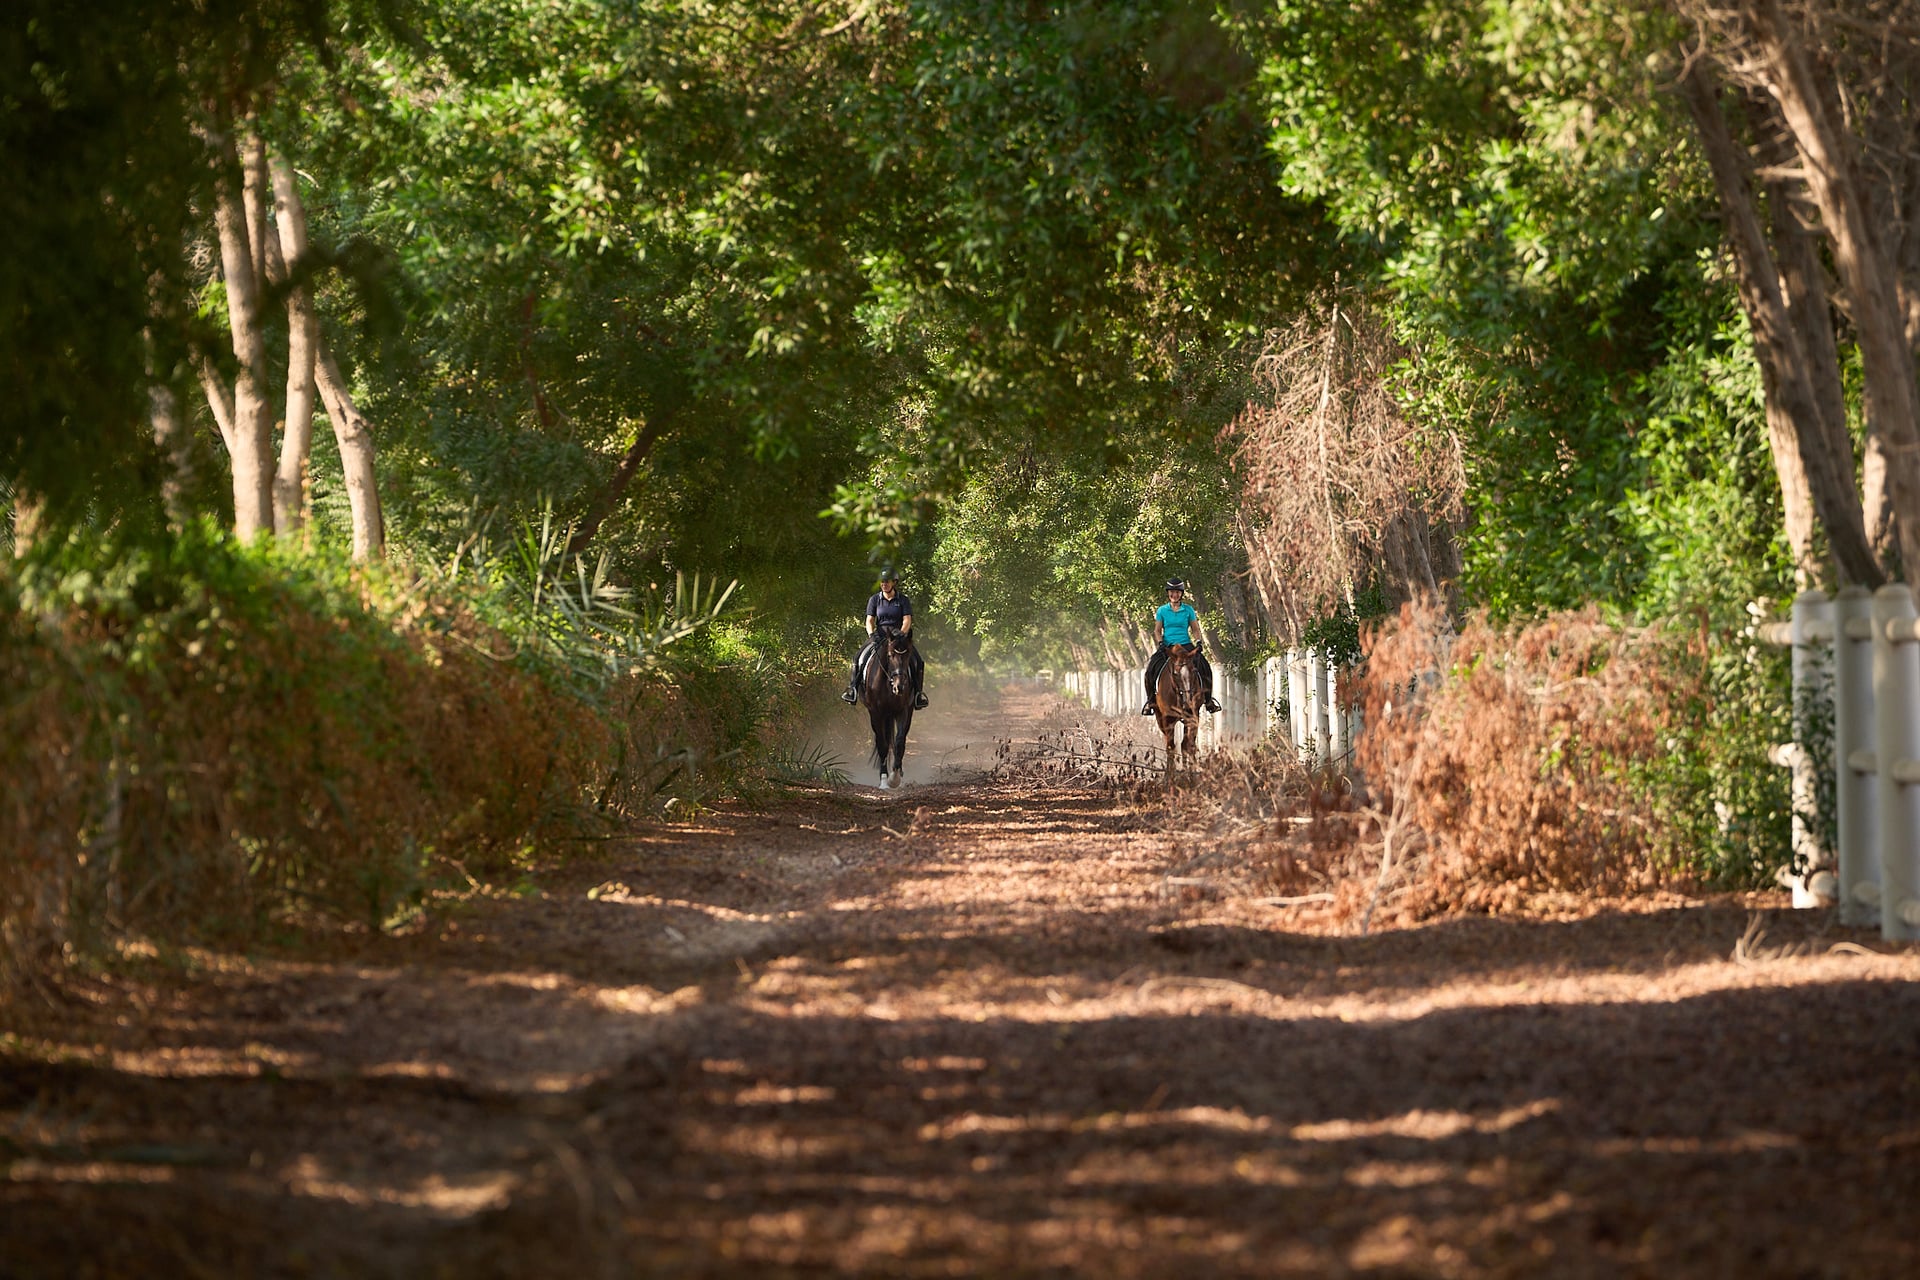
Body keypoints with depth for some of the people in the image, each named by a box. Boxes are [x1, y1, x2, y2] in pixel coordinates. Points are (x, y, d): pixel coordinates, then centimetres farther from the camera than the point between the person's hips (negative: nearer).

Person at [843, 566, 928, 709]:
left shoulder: (903, 600, 2)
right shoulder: (874, 599, 6)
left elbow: (907, 620, -6)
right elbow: (870, 620, 1)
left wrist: (901, 633, -25)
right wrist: (871, 634, -19)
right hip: (879, 636, 1)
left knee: (918, 661, -21)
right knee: (860, 659, -20)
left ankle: (918, 692, -12)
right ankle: (853, 688, -14)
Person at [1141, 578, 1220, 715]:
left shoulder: (1188, 610, 6)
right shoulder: (1162, 611, 5)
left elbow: (1195, 629, 10)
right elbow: (1157, 630, 7)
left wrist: (1198, 642, -6)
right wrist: (1161, 643, -10)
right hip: (1167, 646, 0)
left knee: (1205, 667, -18)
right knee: (1151, 669, -21)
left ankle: (1208, 699, -6)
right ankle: (1150, 700, -8)